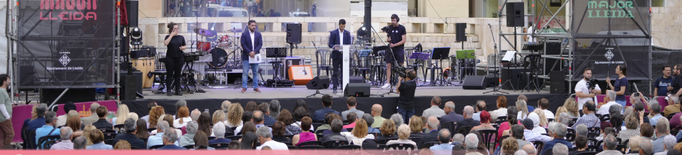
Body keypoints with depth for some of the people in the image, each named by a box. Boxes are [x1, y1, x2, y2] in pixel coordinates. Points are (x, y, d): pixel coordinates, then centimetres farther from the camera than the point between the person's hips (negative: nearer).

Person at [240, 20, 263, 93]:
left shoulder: (258, 34, 7)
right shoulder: (244, 34, -2)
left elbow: (260, 44, 1)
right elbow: (243, 45, -8)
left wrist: (254, 52, -13)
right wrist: (249, 52, -17)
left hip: (255, 55, 3)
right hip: (246, 56, -3)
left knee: (255, 72, 6)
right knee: (245, 72, -3)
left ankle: (256, 87, 11)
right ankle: (244, 87, 0)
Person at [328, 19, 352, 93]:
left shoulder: (347, 33, 9)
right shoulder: (333, 33, 0)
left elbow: (349, 44, 7)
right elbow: (330, 44, -2)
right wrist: (335, 47, -24)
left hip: (344, 55, 2)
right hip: (336, 55, -2)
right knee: (335, 72, -1)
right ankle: (335, 88, 1)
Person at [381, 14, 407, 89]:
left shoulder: (402, 28, -4)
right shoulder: (389, 27, 8)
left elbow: (403, 40, -8)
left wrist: (394, 45, -16)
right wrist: (388, 39, -7)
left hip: (399, 49, -3)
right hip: (391, 49, 3)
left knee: (400, 66, 1)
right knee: (388, 65, -4)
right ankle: (388, 82, -2)